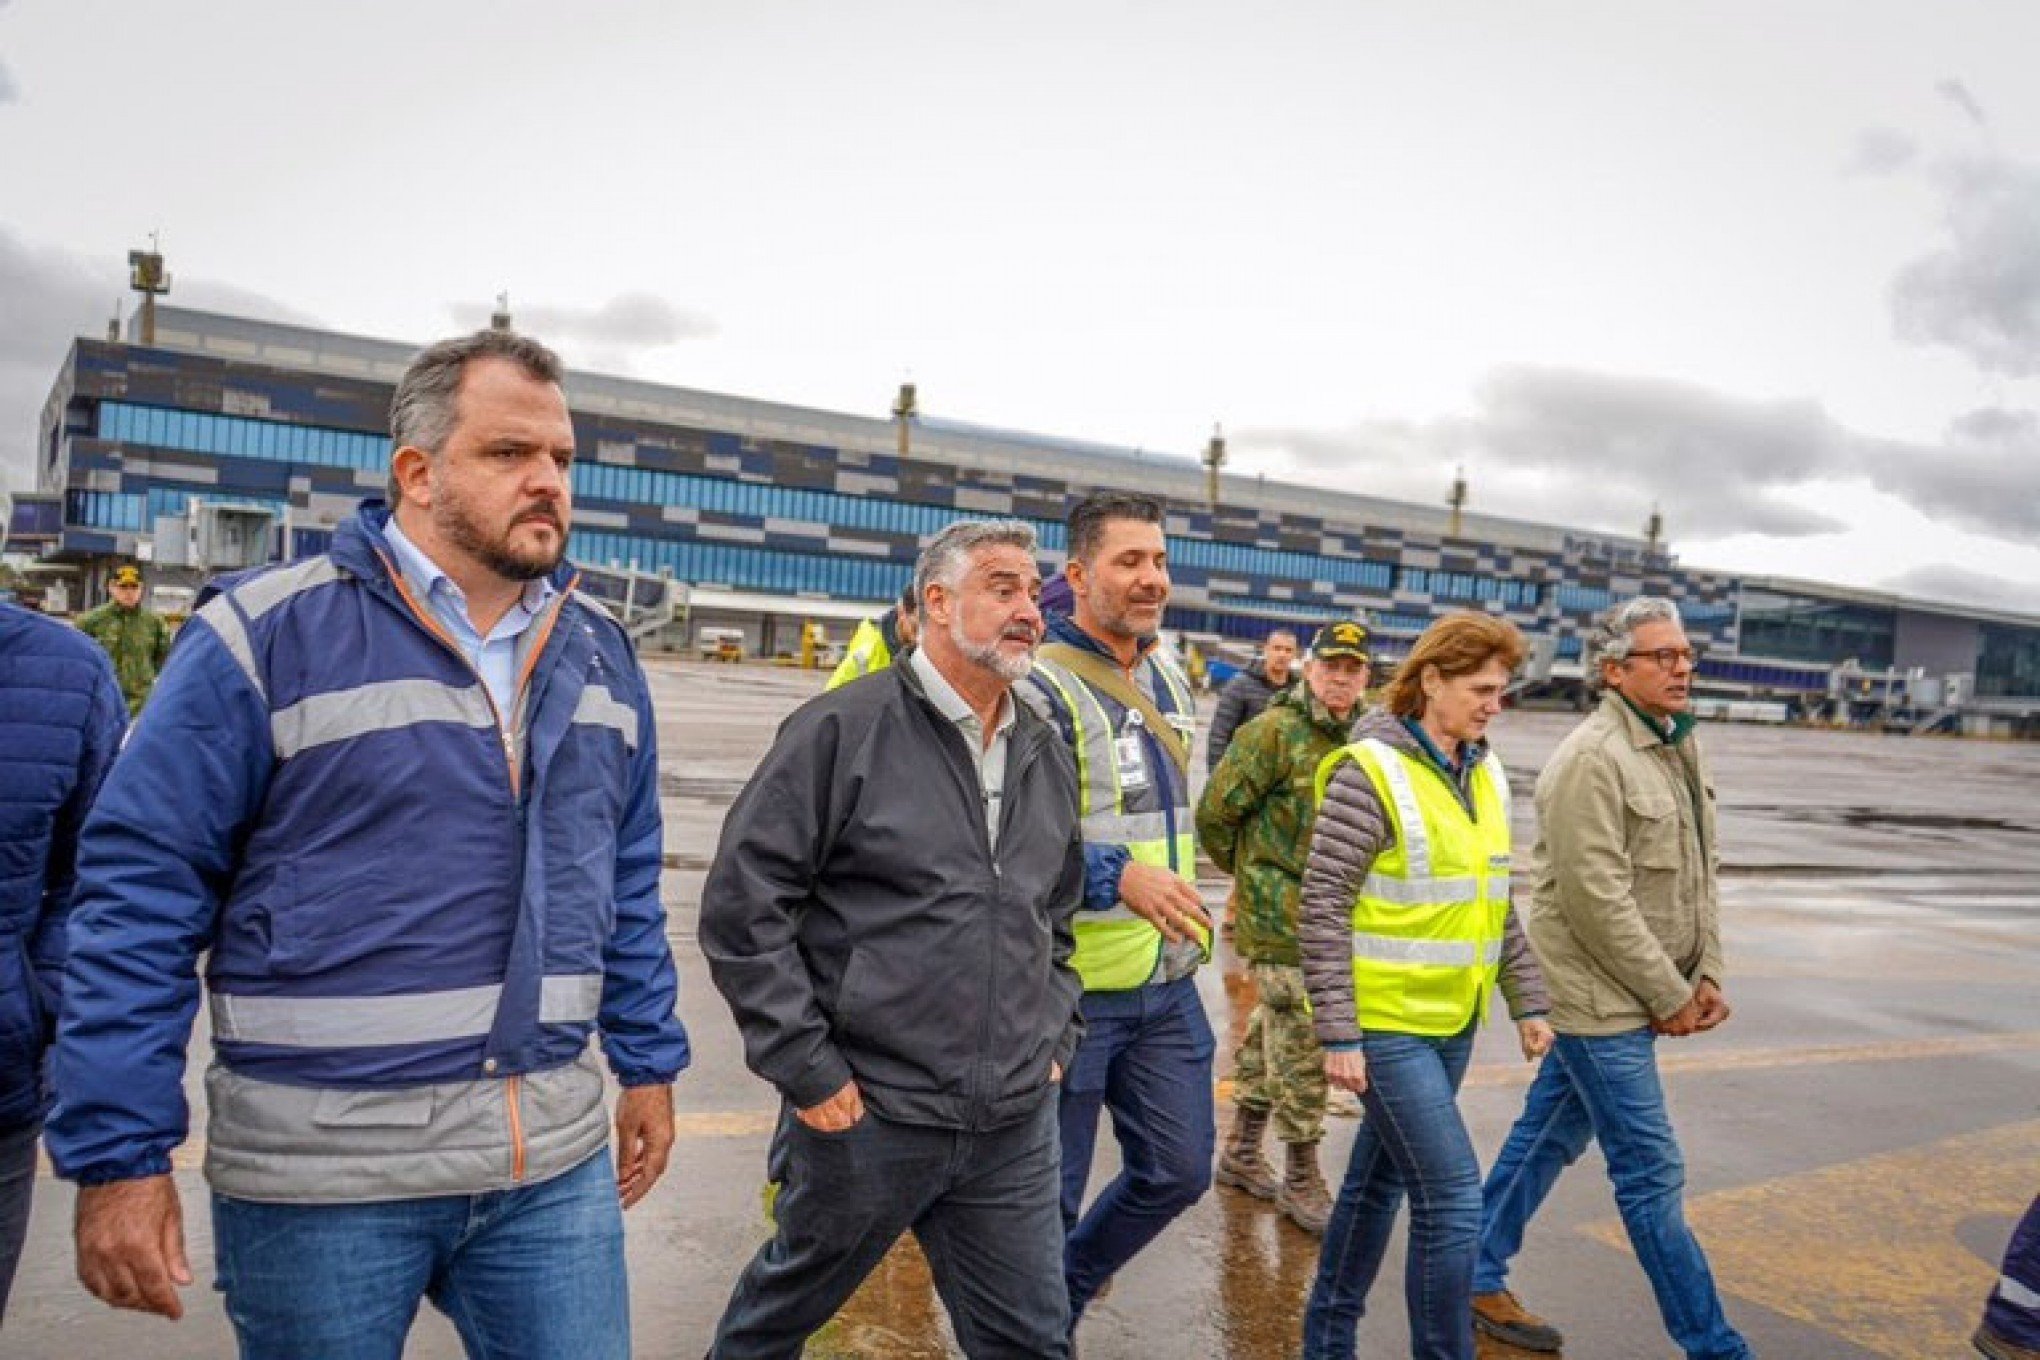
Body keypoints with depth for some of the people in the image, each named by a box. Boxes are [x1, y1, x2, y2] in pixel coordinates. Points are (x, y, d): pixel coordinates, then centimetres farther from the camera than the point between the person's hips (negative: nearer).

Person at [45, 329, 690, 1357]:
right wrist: (119, 1153, -10)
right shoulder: (266, 637, -10)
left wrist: (647, 1061, 14)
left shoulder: (599, 654, 6)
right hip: (320, 1169, -3)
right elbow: (141, 892, -9)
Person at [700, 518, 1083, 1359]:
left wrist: (1056, 1041, 11)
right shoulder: (843, 731, -12)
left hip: (1016, 1129, 5)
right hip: (865, 1113, -5)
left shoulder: (1047, 759, 9)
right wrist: (806, 1069, -14)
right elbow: (740, 904, -13)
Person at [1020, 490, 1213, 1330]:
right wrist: (1119, 876, -34)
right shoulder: (1040, 688, -17)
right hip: (1073, 986, -7)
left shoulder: (1168, 678, 9)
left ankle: (1065, 1293, 40)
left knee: (1178, 1172, 16)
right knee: (1048, 1195, 7)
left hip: (1168, 982, 8)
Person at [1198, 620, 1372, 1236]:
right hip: (1281, 914, -7)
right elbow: (1214, 813, -11)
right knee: (1301, 1046, -2)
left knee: (1271, 1036, 18)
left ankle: (1240, 1154, 33)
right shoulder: (1275, 731, -14)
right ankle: (1301, 1178, 13)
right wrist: (1251, 871, 2)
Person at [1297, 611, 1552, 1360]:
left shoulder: (1485, 774, 8)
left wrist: (1528, 1002, 15)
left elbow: (1498, 902, 17)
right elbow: (1322, 910, -16)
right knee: (1454, 1198, -5)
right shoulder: (1371, 772, -16)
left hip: (1452, 1020, 7)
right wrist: (1339, 1035, -18)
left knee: (1378, 1181, 17)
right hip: (1385, 1024, -7)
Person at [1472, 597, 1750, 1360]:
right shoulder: (1592, 758, -18)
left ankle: (1477, 1280, 31)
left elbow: (1701, 870, 15)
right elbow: (1597, 898, -22)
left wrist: (1707, 975, 7)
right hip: (1598, 997, -9)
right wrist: (1670, 996, -15)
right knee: (1652, 1172, 0)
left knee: (1549, 1138, 17)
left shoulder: (1681, 748, 11)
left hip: (1635, 996, 9)